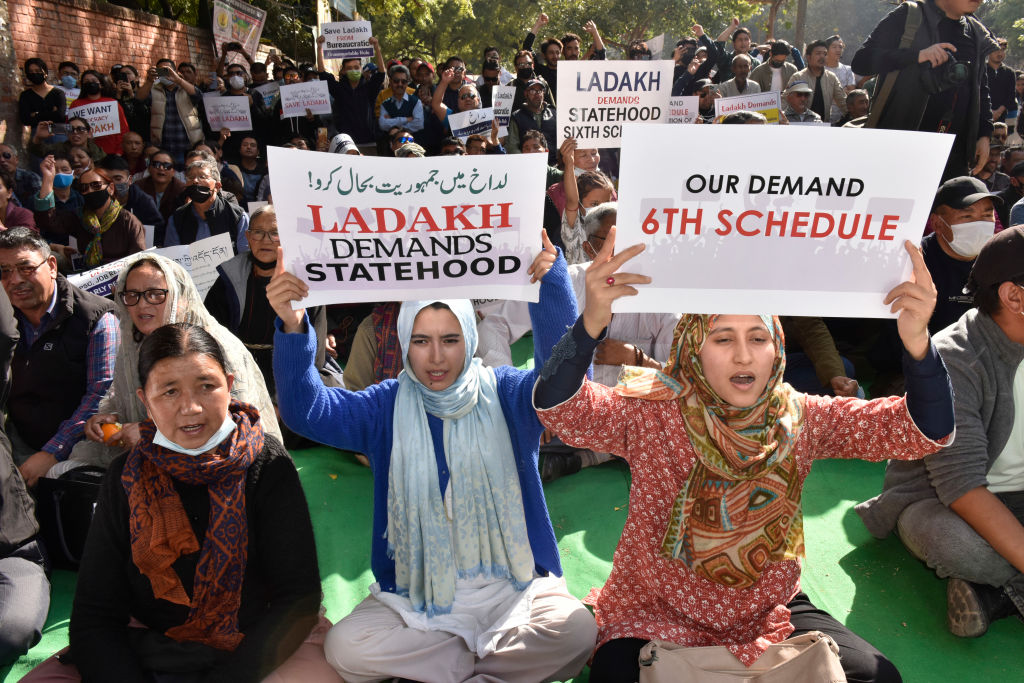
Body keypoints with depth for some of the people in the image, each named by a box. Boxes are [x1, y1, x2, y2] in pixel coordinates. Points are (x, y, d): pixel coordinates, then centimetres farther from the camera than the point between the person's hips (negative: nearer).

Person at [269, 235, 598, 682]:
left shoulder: (505, 394, -3)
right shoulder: (386, 408, 2)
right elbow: (308, 410, -11)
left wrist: (550, 280, -36)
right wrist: (293, 328, -28)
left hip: (512, 583, -1)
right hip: (416, 591, 1)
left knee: (575, 631, -26)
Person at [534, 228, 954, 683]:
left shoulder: (799, 418, -7)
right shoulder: (650, 411, -16)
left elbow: (927, 429, -13)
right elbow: (558, 408, -31)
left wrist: (916, 341, -33)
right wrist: (591, 323, -49)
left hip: (769, 613, 3)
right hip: (656, 618, -2)